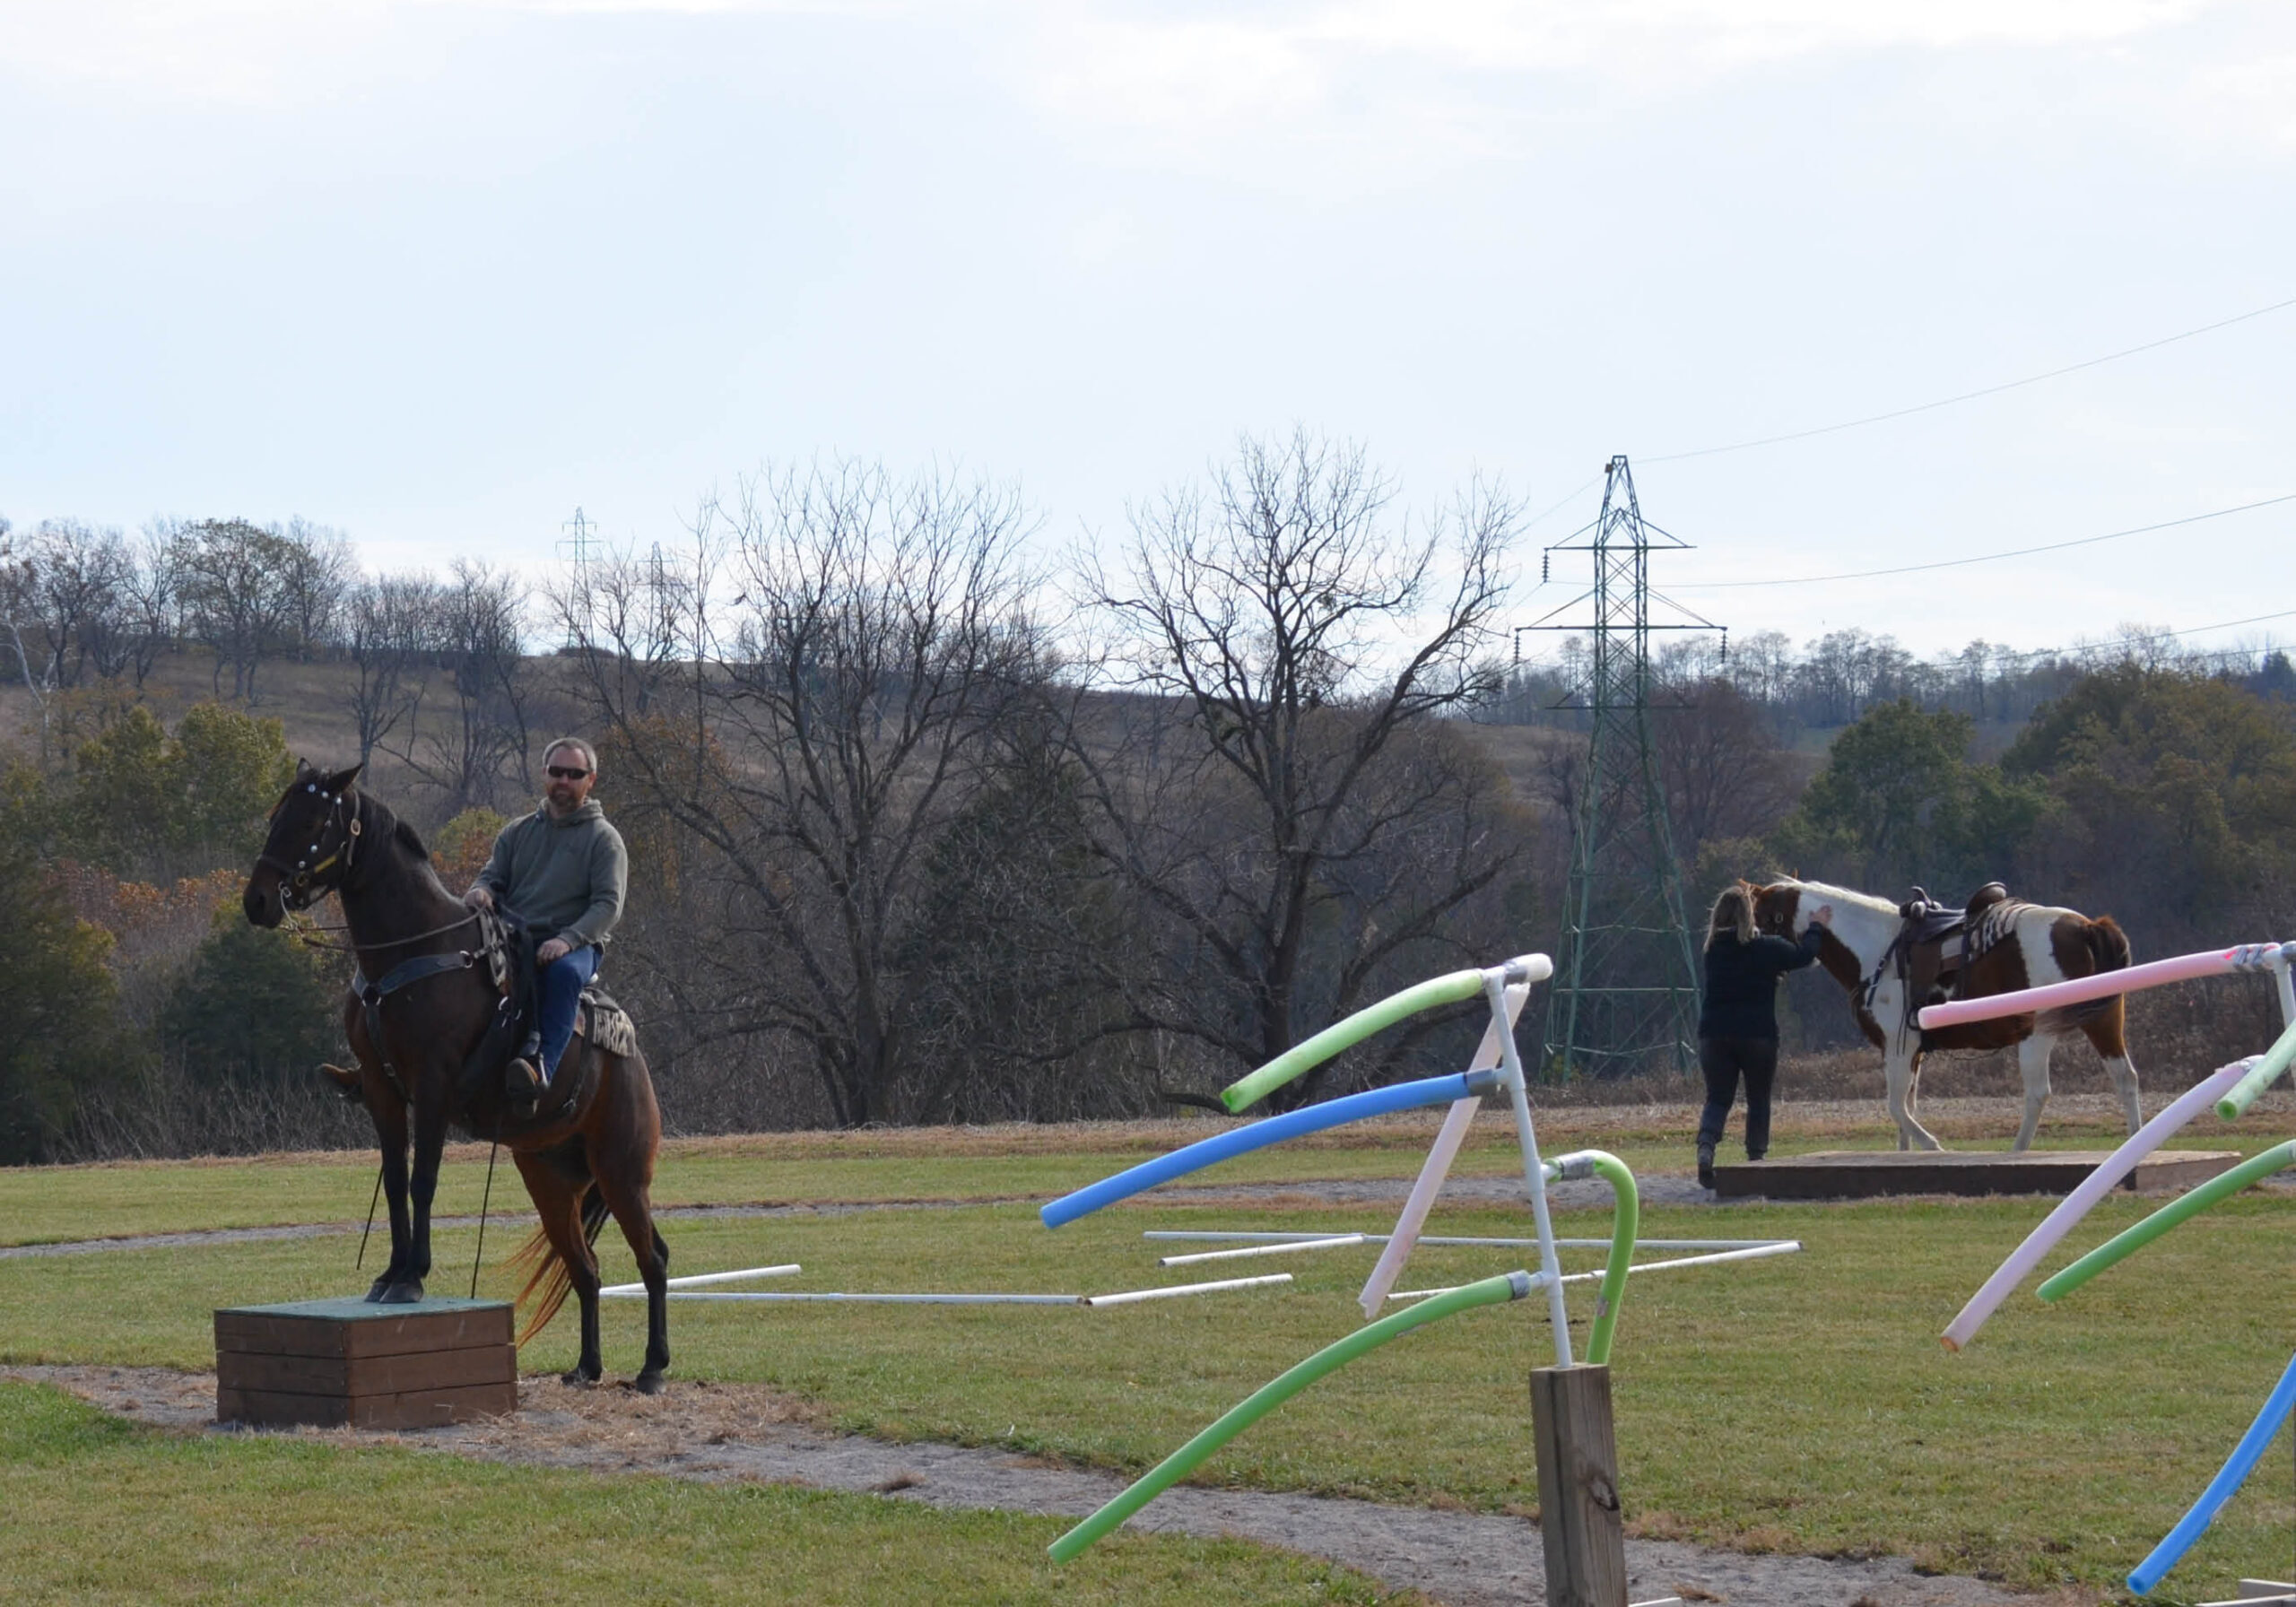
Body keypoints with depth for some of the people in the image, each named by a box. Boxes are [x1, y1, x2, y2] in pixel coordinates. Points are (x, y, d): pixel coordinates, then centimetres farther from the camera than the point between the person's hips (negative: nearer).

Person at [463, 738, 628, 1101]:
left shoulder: (604, 839, 8)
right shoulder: (518, 832, 22)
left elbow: (608, 904, -3)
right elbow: (493, 877, 17)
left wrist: (567, 939, -21)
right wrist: (480, 891, -10)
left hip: (574, 945, -4)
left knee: (564, 971, -40)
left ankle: (543, 1067, -52)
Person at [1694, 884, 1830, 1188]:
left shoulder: (1713, 950, 5)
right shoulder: (1767, 949, -7)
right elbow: (1803, 956, 7)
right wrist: (1817, 928, 24)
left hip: (1713, 1034, 2)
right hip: (1758, 1035, -2)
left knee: (1717, 1098, 4)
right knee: (1758, 1100, 13)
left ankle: (1706, 1145, -22)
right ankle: (1756, 1157, 14)